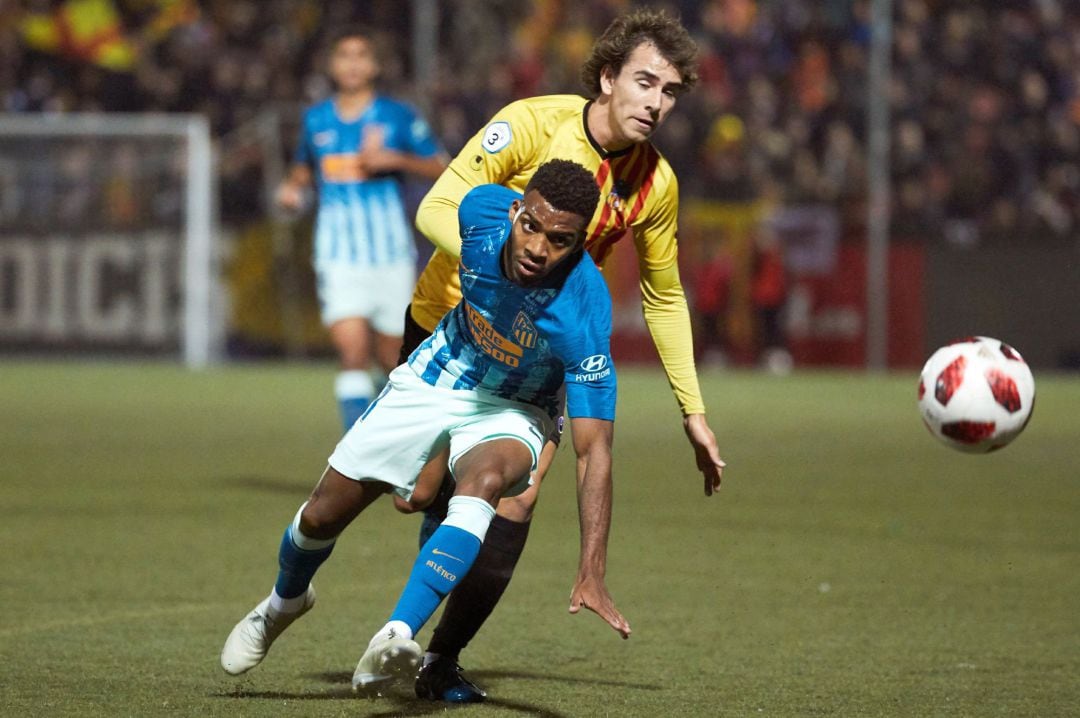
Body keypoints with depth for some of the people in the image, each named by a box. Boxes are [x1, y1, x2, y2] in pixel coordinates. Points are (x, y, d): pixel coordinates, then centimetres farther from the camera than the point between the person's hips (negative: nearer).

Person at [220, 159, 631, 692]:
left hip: (512, 413, -4)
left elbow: (593, 451, -35)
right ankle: (285, 601, 42)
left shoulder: (583, 319, -36)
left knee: (483, 482, -38)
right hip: (435, 379, 4)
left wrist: (591, 573, -42)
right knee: (322, 514, 8)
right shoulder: (482, 210, -27)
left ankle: (395, 639, -46)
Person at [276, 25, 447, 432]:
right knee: (352, 352, -16)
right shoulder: (315, 120, 8)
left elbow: (441, 170, 1)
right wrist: (292, 188, 4)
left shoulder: (398, 117, 0)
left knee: (391, 356, 9)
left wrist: (395, 160, -15)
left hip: (391, 251, 0)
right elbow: (305, 167, 25)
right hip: (339, 256, 0)